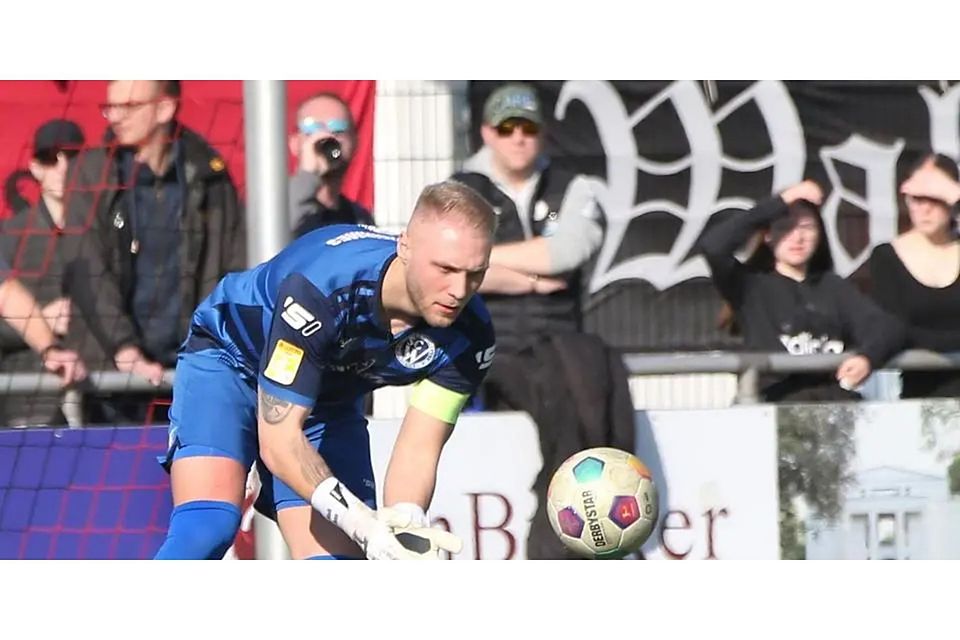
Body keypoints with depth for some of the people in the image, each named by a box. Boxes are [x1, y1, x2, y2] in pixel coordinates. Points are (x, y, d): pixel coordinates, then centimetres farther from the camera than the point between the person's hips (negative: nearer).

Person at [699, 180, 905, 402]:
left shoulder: (834, 287, 21)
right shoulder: (749, 284, 14)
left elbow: (887, 327, 7)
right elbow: (712, 245, -6)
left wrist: (867, 357, -18)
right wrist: (779, 204, 1)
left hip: (836, 397, 2)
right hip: (777, 399, -2)